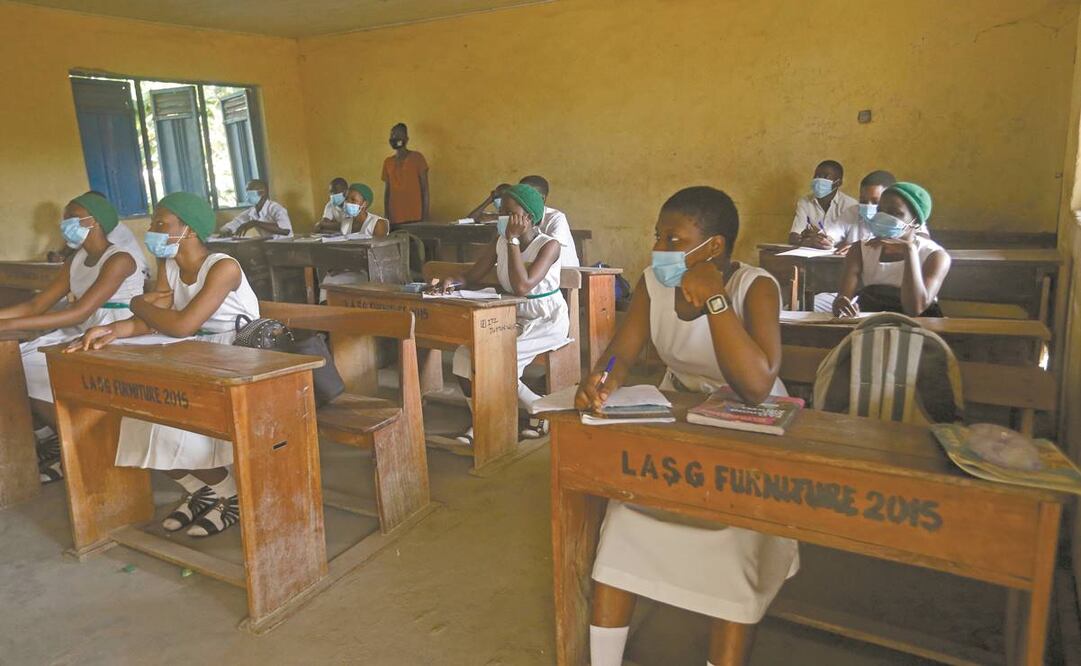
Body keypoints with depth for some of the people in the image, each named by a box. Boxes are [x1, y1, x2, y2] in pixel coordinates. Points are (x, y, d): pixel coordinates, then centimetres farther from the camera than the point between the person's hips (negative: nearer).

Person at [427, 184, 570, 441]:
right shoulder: (500, 242, 2)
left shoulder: (548, 245, -16)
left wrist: (513, 239, -24)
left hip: (546, 322, -6)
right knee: (464, 355, -14)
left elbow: (522, 286, -29)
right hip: (514, 319, 6)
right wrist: (451, 281, -18)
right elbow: (471, 276, 5)